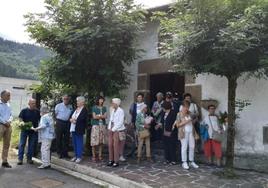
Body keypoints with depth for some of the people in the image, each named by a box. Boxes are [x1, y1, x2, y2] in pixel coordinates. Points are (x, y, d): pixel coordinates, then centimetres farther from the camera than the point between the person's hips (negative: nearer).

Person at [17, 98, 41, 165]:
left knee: (32, 145, 8)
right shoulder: (24, 111, -2)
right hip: (25, 130, -2)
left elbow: (40, 120, 11)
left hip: (34, 130, 2)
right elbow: (20, 118, -5)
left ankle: (29, 159, 19)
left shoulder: (37, 111, 5)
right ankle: (20, 159, 7)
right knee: (22, 144, -1)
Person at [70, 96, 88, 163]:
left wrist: (74, 120, -9)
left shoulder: (84, 110, -9)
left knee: (79, 143, -1)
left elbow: (81, 119, -18)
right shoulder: (76, 109, 15)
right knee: (74, 143, 13)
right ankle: (75, 155, 23)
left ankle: (79, 157, 7)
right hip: (73, 128, 7)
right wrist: (72, 119, -6)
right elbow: (71, 117, 14)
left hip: (79, 129, -7)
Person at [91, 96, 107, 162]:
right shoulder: (94, 108, 2)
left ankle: (100, 155, 13)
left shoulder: (104, 108, 12)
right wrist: (102, 116, -5)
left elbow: (105, 116, -1)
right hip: (95, 125, -3)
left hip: (102, 125, 3)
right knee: (94, 141, -5)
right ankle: (94, 156, 4)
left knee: (101, 141, 4)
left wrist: (98, 116, -10)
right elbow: (94, 117, -8)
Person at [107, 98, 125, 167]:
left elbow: (120, 122, -14)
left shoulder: (120, 111, -9)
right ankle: (111, 160, 16)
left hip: (117, 130, -7)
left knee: (115, 145, -5)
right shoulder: (113, 110, 13)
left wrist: (113, 129, -12)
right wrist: (109, 128, 5)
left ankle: (116, 161, 4)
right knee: (110, 145, 6)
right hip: (111, 130, 7)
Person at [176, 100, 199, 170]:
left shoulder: (189, 113, 9)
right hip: (184, 133, -5)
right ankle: (184, 162, 10)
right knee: (184, 147, 0)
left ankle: (192, 162, 20)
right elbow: (177, 125, -8)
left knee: (192, 147, 8)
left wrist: (195, 131, 10)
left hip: (191, 132, 5)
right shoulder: (179, 114, -6)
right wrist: (185, 122, -18)